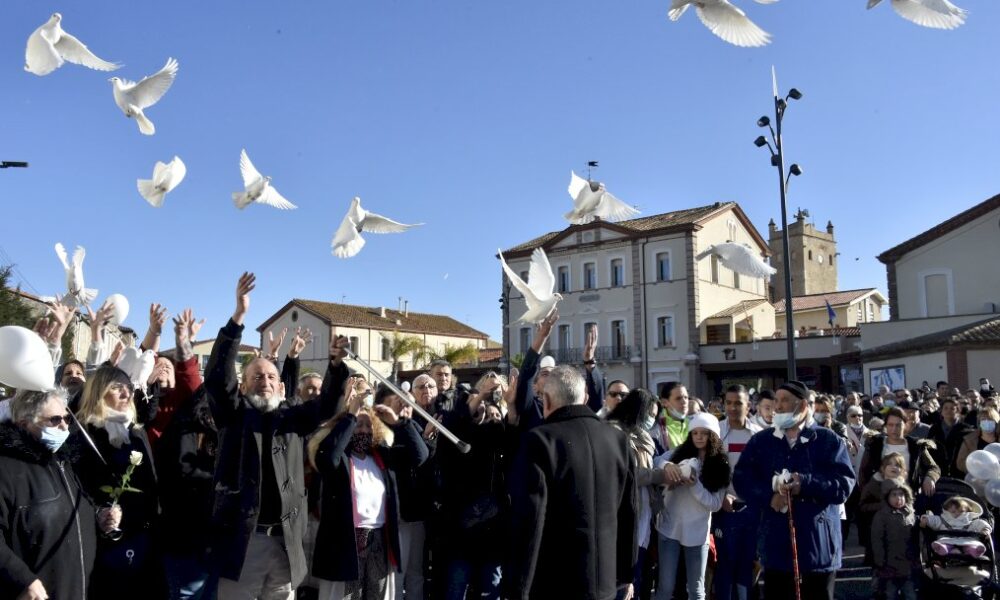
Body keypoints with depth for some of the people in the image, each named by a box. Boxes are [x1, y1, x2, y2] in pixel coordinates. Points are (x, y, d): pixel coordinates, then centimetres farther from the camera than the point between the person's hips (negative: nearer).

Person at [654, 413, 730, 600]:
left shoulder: (720, 466, 1)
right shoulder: (680, 455, 1)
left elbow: (716, 504, -6)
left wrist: (695, 485, -20)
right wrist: (667, 465, -27)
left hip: (697, 533, 0)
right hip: (670, 528, 0)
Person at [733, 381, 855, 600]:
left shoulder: (829, 441, 3)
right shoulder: (760, 441, 9)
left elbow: (845, 484, -8)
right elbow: (742, 479, 1)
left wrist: (806, 484, -22)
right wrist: (769, 497, -16)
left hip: (818, 545, -2)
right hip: (776, 545, 2)